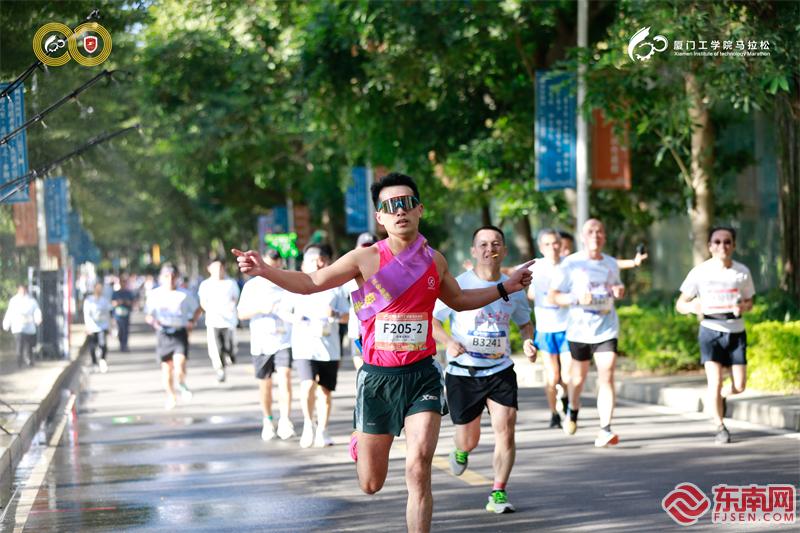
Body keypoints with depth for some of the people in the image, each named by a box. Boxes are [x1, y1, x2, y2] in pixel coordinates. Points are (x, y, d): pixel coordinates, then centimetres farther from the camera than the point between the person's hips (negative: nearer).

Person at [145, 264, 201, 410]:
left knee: (180, 362, -22)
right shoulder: (154, 294, 2)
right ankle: (170, 396, 22)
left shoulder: (184, 295, 1)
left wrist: (192, 322, 2)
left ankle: (182, 384, 5)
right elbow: (148, 315, 8)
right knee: (166, 367, 7)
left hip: (180, 333, -1)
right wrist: (154, 322, -12)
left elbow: (197, 309, 16)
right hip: (163, 333, 1)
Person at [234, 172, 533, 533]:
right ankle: (360, 444, 47)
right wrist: (264, 270, -19)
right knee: (371, 485, 9)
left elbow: (458, 300, 25)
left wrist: (504, 289, 20)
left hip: (422, 376, 1)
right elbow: (311, 283, -4)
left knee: (418, 470, -16)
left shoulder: (435, 261, 5)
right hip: (377, 378, -1)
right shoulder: (366, 259, -6)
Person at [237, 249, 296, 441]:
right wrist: (260, 309, -13)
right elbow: (241, 314, 4)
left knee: (284, 377, -19)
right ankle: (267, 421, 25)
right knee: (265, 384, 9)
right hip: (261, 343, 1)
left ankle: (285, 422, -23)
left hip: (284, 340, -1)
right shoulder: (252, 286, 5)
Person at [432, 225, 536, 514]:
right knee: (469, 441, 7)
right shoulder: (458, 285, -8)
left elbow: (524, 322, 19)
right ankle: (461, 451, 45)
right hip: (463, 373, -2)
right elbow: (430, 319, -4)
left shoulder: (512, 288, 3)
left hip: (501, 371, 2)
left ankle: (498, 494, -2)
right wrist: (449, 342, -22)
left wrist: (528, 341, -3)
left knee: (506, 430, -12)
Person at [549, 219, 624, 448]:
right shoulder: (570, 264, -4)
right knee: (578, 378, 14)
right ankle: (573, 410, 47)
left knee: (606, 378, -13)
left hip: (607, 329, 1)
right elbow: (553, 296, -5)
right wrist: (576, 298, -21)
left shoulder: (611, 263, 7)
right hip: (579, 330, -1)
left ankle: (605, 431, -18)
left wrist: (620, 291, 1)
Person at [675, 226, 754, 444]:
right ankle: (720, 428, 2)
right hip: (711, 330, -2)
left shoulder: (742, 272, -1)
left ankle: (722, 396, 36)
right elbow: (680, 304, -2)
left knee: (739, 386, 0)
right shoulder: (700, 272, -7)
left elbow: (749, 302, 12)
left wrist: (742, 307, -13)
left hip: (736, 332, 2)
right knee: (715, 381, -13)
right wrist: (693, 307, -26)